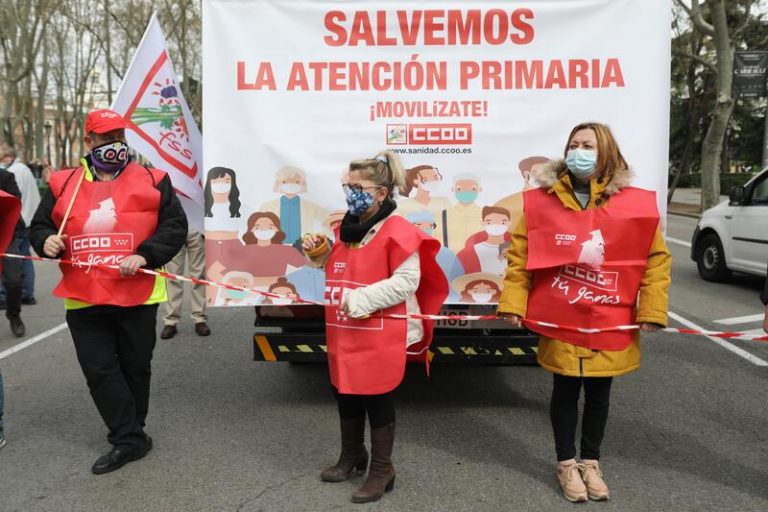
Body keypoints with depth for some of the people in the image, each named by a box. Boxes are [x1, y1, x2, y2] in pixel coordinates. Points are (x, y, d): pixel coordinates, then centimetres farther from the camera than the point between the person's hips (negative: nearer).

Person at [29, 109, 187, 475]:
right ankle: (130, 440, 12)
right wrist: (47, 241, -8)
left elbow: (175, 226, -3)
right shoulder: (63, 184, 9)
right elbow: (39, 226, 15)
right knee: (99, 372, 2)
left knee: (135, 368, 10)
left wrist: (144, 255, -16)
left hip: (137, 296, -2)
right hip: (83, 299, 2)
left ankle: (128, 434, 29)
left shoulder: (151, 181, 2)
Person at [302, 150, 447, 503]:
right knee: (344, 393, 19)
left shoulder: (398, 231, -16)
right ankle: (352, 455, 41)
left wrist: (361, 299, -24)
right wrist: (320, 252, 4)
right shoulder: (346, 227, 10)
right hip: (344, 332, 8)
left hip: (380, 337, -8)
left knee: (377, 400, 4)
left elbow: (407, 281, -21)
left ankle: (382, 470, 22)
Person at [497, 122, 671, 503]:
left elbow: (656, 259, 1)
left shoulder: (636, 203, -4)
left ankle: (590, 462, 36)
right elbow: (520, 255, -3)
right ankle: (567, 463, 31)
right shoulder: (542, 201, -4)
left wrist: (651, 310, -4)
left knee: (599, 393, 16)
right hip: (560, 322, -1)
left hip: (612, 324, 1)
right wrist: (513, 303, -9)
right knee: (565, 391, 11)